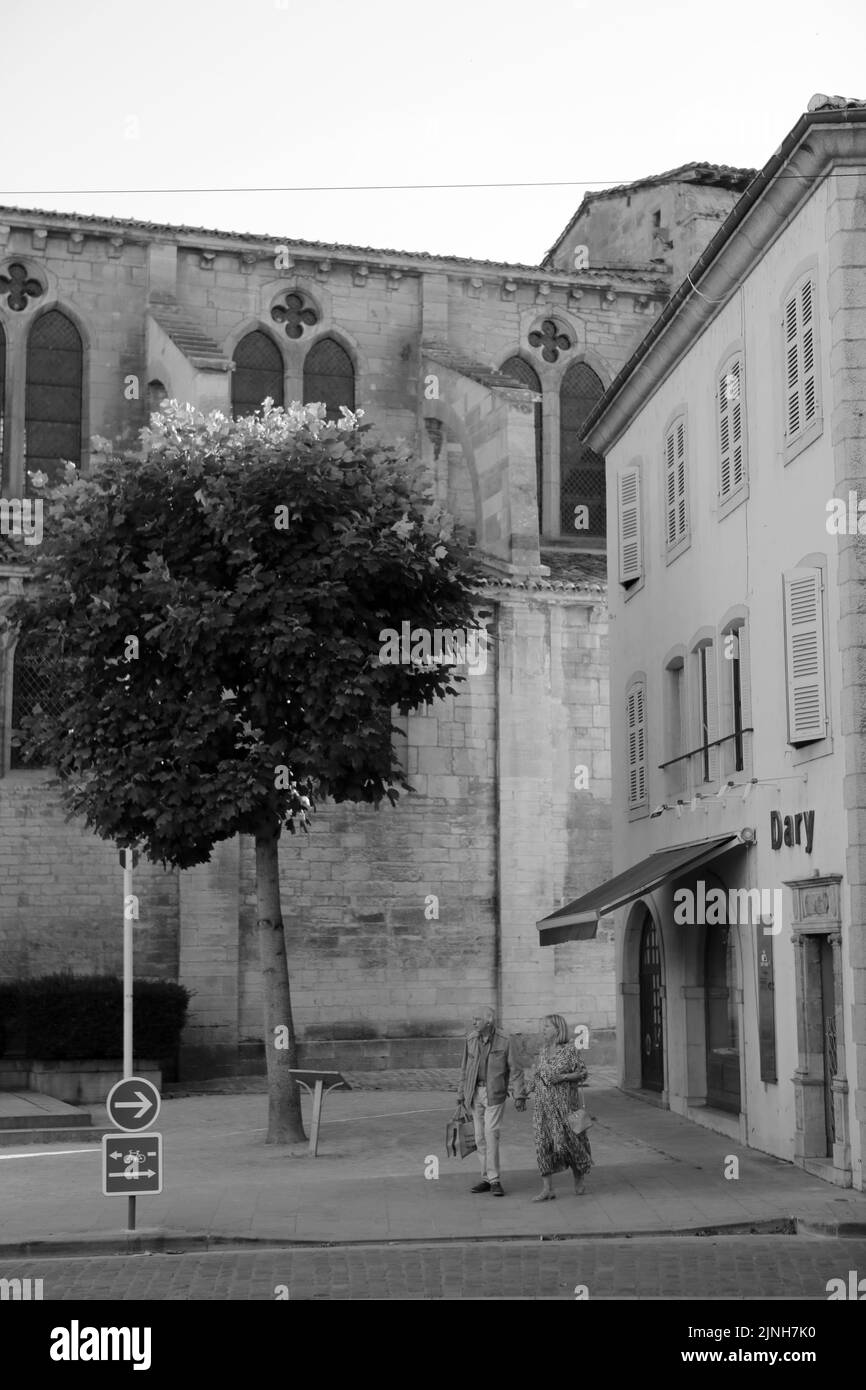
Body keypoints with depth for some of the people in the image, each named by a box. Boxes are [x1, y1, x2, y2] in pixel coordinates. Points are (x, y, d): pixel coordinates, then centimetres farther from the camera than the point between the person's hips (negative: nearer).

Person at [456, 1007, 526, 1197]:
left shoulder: (505, 1041, -12)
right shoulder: (471, 1040, 0)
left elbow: (516, 1069, -9)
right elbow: (465, 1069, 9)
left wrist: (520, 1095, -14)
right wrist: (461, 1094, 10)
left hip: (495, 1094, -4)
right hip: (475, 1093, 4)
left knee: (491, 1134, -15)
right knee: (480, 1136, 6)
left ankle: (494, 1180, -9)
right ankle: (486, 1179, 14)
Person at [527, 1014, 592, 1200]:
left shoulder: (569, 1049, -6)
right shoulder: (543, 1052, 11)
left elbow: (583, 1073, -7)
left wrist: (563, 1077, -17)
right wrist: (534, 1085, 5)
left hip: (565, 1103, -5)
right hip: (544, 1105, 5)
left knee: (569, 1141, 1)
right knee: (544, 1144, -2)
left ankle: (579, 1180, 24)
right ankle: (547, 1189, -1)